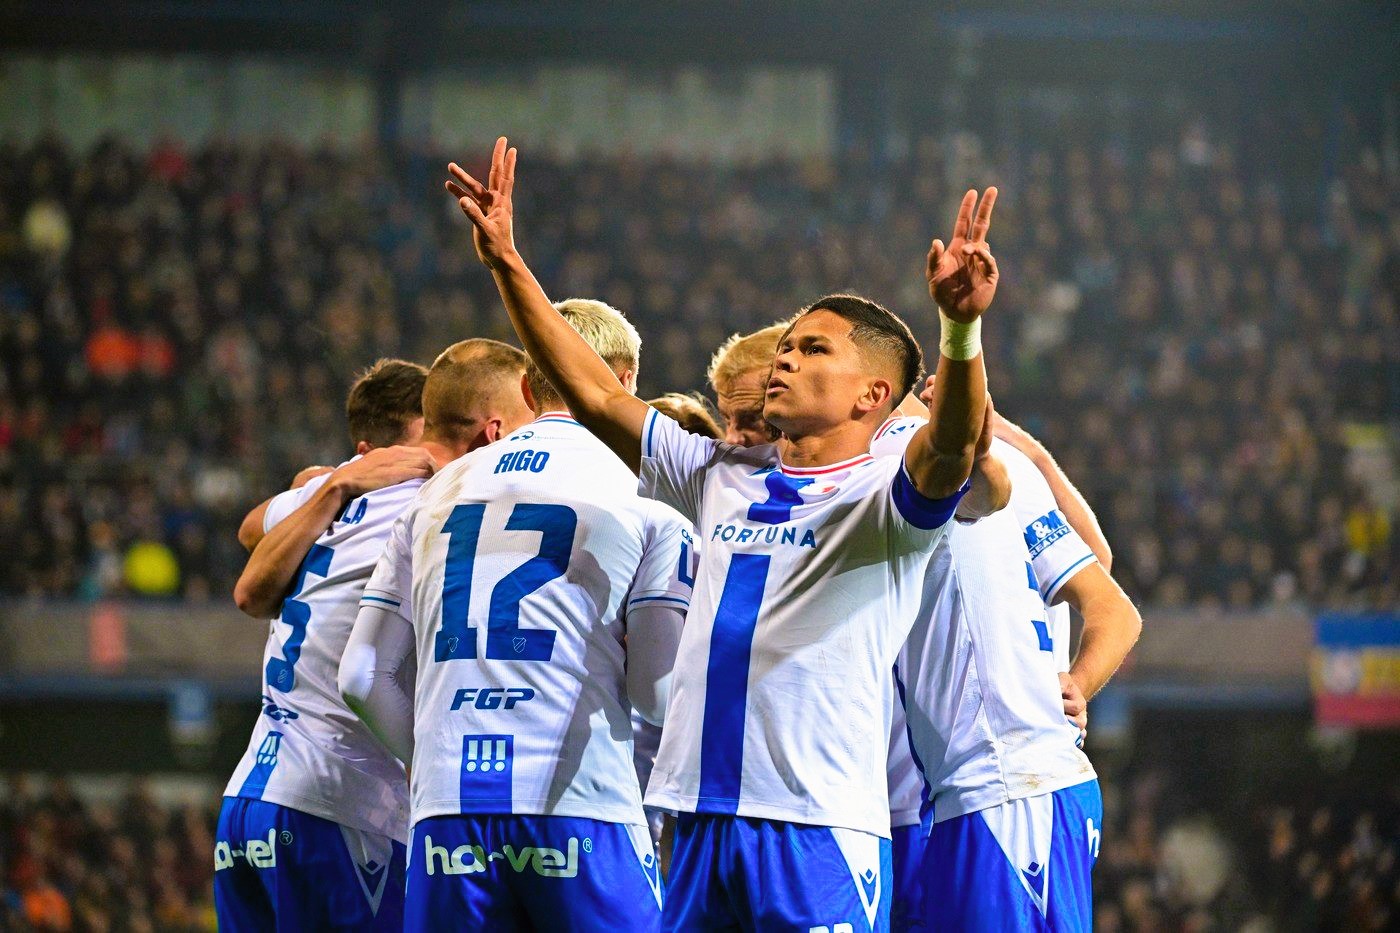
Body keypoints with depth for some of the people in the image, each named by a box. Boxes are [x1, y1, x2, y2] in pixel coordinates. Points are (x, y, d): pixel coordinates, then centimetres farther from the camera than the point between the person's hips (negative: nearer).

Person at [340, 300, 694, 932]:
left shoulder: (437, 495, 17)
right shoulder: (641, 494, 4)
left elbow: (365, 677, 15)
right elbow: (657, 690, -3)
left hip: (446, 810, 4)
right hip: (579, 806, -4)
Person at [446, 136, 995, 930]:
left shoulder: (885, 498, -1)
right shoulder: (723, 478, 17)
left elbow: (952, 448, -22)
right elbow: (596, 395, 20)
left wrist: (962, 330, -39)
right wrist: (507, 264, 14)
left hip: (822, 833, -6)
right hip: (702, 825, 6)